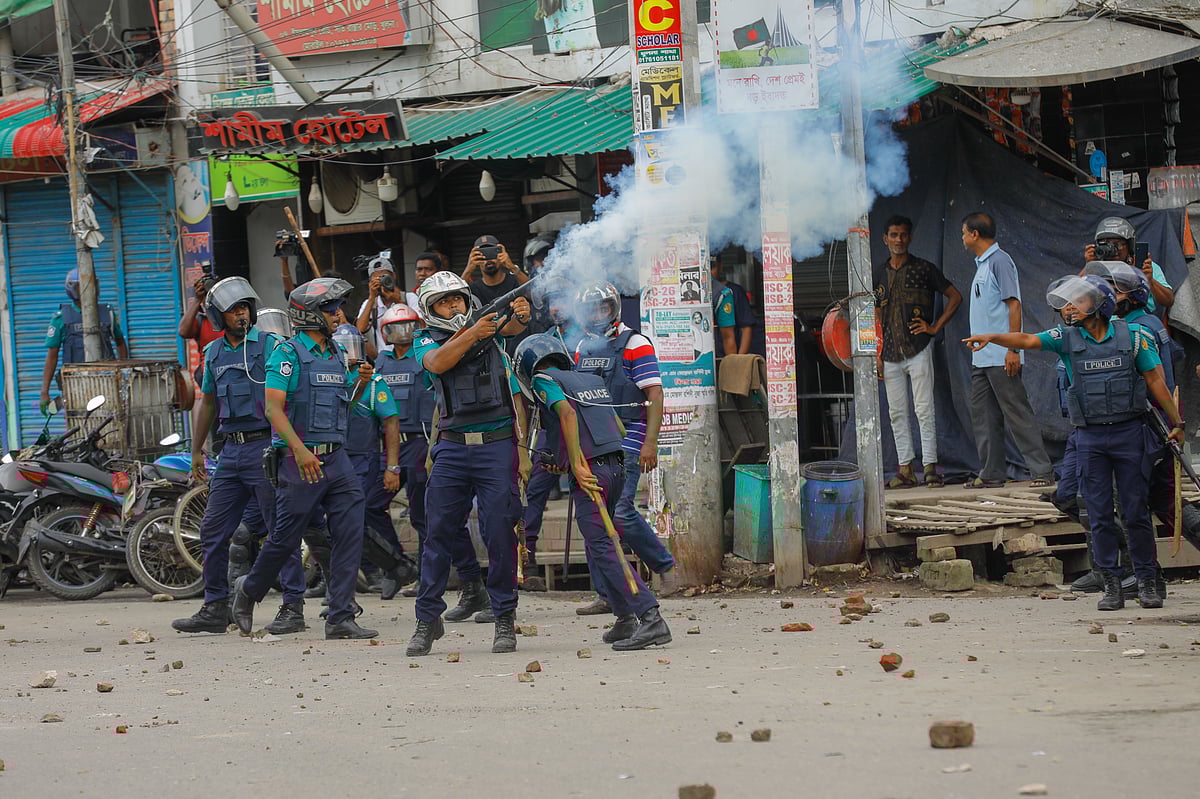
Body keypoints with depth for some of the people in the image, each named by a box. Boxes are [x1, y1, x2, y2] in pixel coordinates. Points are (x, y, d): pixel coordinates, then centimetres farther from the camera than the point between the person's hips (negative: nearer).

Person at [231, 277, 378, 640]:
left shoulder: (337, 354, 14)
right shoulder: (289, 353, -9)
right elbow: (273, 408, -16)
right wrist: (299, 450, -26)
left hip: (336, 458, 7)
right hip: (300, 459, -6)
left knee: (349, 534, -4)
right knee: (285, 538, 3)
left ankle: (341, 618, -3)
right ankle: (248, 591, 28)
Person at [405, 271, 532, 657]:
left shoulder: (490, 332, 10)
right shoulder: (427, 341, 8)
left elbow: (511, 325, -10)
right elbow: (437, 363, -14)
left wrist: (519, 316, -33)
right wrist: (471, 334, -27)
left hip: (497, 443, 0)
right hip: (453, 448, 1)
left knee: (500, 532, -4)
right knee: (438, 532, 1)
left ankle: (505, 618, 4)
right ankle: (428, 619, 9)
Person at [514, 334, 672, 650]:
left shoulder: (544, 379, 2)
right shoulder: (593, 381, 23)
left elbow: (568, 413, -17)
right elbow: (620, 429, 24)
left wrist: (577, 464, -21)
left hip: (590, 472, -8)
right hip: (617, 466, 8)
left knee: (603, 549, -10)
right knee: (597, 545, 19)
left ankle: (651, 618, -22)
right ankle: (625, 620, 16)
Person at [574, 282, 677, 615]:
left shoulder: (634, 344, -4)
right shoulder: (583, 348, 17)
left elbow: (655, 396, -8)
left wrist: (650, 442, -17)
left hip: (625, 442, -7)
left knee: (620, 511, -17)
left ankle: (664, 564, 3)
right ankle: (608, 596, 5)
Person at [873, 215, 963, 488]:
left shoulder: (924, 269, 1)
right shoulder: (878, 273, 12)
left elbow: (955, 297, 4)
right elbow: (876, 317, 16)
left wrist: (935, 327, -3)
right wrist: (876, 353, 8)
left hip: (918, 349, -4)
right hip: (890, 353, 4)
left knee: (924, 410, -5)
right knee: (896, 413, 3)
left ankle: (930, 466, -3)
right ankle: (905, 468, 6)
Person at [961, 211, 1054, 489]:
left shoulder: (999, 260, -10)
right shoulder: (981, 264, 18)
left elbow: (1014, 304, -16)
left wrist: (1013, 349, -21)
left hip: (1000, 358, -10)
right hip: (981, 358, 10)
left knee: (1017, 414, -9)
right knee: (983, 415, 9)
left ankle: (1042, 471, -8)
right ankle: (991, 473, 14)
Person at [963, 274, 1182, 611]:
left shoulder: (1132, 335, 1)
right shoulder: (1067, 339, 5)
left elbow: (1155, 381, 4)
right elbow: (1027, 340, -9)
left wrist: (1176, 422, 5)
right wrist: (992, 337, -27)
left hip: (1129, 433, -2)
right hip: (1090, 438, 2)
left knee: (1137, 512, 1)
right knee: (1100, 516, 1)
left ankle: (1147, 582, 8)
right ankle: (1111, 584, 7)